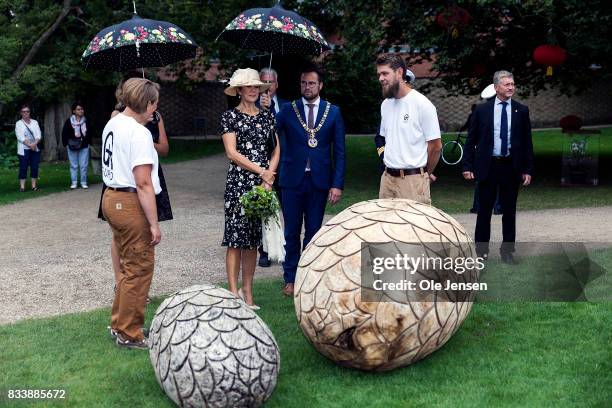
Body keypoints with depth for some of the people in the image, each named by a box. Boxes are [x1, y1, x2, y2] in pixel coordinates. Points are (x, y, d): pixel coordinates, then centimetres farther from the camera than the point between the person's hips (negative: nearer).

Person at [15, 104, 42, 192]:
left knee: (34, 167, 1)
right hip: (23, 149, -3)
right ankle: (22, 186, -3)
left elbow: (39, 135, 3)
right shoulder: (18, 123, 3)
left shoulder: (34, 122, 12)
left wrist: (34, 143, -14)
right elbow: (20, 137, -8)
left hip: (35, 148, 3)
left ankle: (34, 185, 6)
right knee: (23, 167, -5)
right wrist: (29, 145, -17)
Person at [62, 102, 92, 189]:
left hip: (84, 146, 1)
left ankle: (83, 182, 10)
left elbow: (89, 133, 13)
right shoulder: (69, 121, -3)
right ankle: (73, 183, 11)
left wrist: (89, 142, 7)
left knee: (84, 165, 2)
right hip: (72, 147, -1)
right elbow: (64, 133, 0)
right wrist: (66, 144, -6)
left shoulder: (86, 121, 3)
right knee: (73, 165, 5)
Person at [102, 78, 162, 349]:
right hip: (131, 204, -10)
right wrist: (154, 223, -18)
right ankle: (129, 335, 13)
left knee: (128, 265, 22)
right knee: (140, 269, 2)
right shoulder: (140, 133, -19)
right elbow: (143, 184, -21)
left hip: (111, 198, 10)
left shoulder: (112, 124, 9)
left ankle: (119, 324, 33)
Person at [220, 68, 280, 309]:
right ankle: (233, 292, 2)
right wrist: (260, 171, -10)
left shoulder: (268, 115, 13)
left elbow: (276, 149, 11)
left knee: (253, 238, 8)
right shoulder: (230, 116, 0)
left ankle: (248, 291, 15)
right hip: (238, 182, -4)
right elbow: (232, 152, -7)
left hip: (264, 183, 4)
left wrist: (269, 175, -4)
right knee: (236, 237, -4)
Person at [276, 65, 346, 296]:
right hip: (292, 180, 0)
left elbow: (339, 151, 2)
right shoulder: (288, 110, 2)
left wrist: (337, 184, -4)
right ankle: (291, 278, 18)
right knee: (292, 232, 6)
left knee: (313, 232, 8)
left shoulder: (333, 112, 4)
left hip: (319, 181, 1)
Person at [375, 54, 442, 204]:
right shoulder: (385, 104, 11)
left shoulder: (422, 104, -9)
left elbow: (436, 146, -6)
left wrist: (426, 173, 5)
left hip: (413, 180, -6)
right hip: (387, 178, 6)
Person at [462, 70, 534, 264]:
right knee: (484, 210, 5)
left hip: (511, 167, 1)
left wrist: (528, 169, 1)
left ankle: (507, 250, 20)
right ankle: (481, 249, 17)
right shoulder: (482, 110, 1)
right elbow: (471, 140, 2)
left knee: (509, 211, 8)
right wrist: (467, 166, -5)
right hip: (487, 166, -1)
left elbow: (527, 142, 6)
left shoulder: (521, 110, 4)